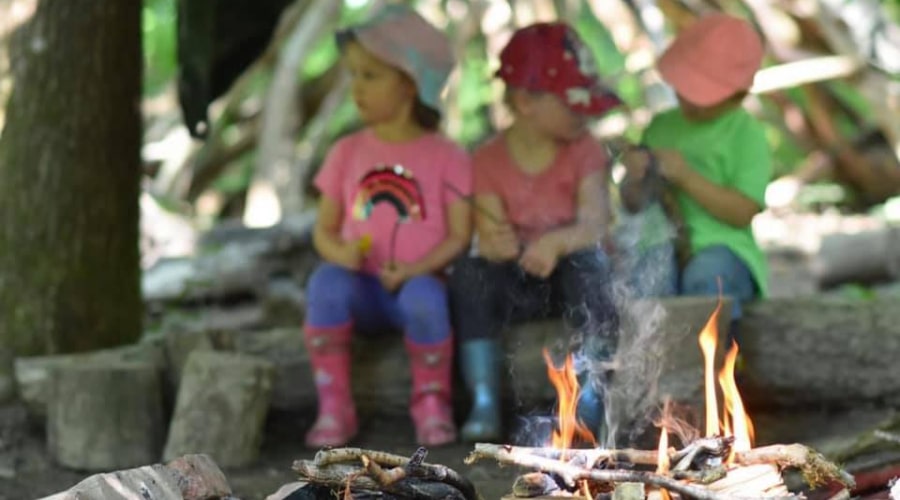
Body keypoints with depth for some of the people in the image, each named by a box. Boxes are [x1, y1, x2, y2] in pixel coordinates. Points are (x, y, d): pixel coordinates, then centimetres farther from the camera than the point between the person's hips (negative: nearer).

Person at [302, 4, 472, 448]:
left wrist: (416, 269, -19)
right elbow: (324, 229, 11)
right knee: (326, 281, -31)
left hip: (417, 282, -2)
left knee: (424, 296, -37)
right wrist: (338, 252, -13)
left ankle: (431, 403, -10)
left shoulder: (445, 158, 1)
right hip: (362, 288, 2)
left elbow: (460, 236, -3)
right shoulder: (347, 153, 10)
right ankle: (333, 407, -22)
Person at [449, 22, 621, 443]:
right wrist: (498, 245, -36)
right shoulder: (488, 160, -3)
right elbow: (490, 239, -10)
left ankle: (589, 394, -26)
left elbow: (594, 226, -15)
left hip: (567, 273, 0)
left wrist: (557, 241, -37)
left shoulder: (584, 150, -2)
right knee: (469, 272, -28)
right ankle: (484, 401, -29)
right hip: (517, 282, 1)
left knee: (587, 262, -33)